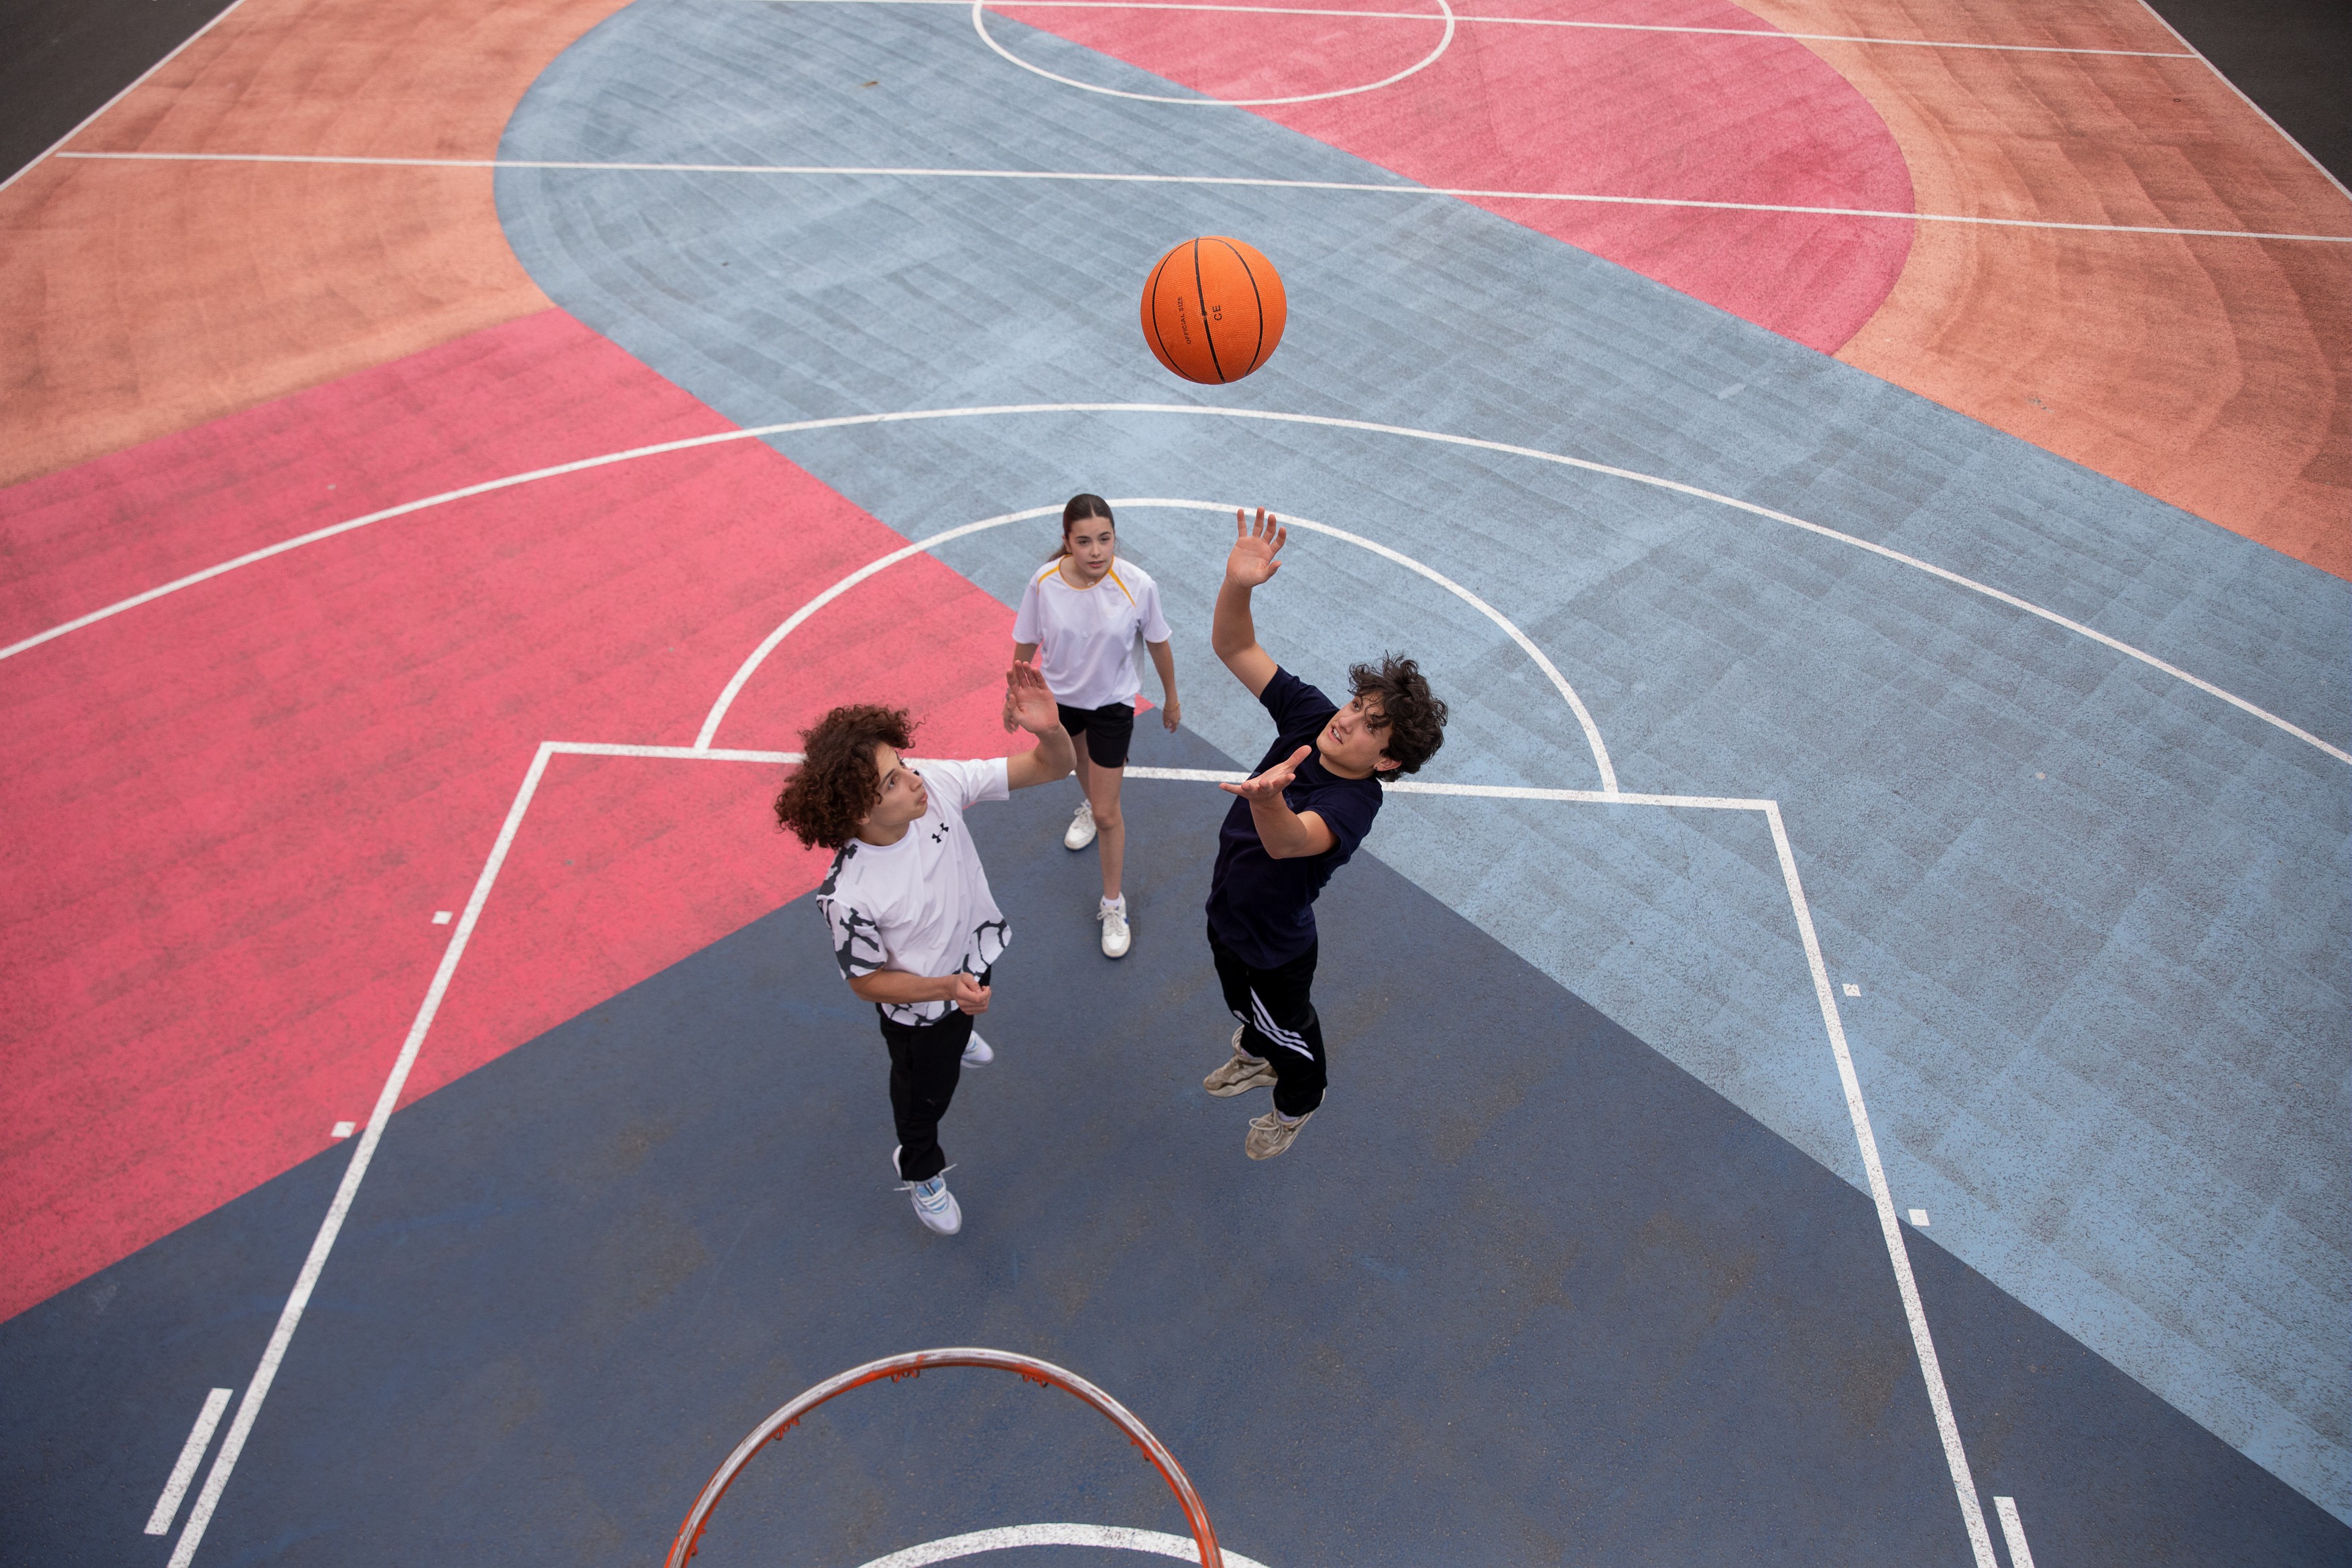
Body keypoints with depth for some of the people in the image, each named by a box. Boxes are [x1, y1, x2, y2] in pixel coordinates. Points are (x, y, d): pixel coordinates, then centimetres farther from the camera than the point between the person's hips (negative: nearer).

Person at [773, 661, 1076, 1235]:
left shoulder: (938, 785, -33)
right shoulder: (849, 896, -42)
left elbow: (1051, 768, -28)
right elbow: (867, 982, -23)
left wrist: (1050, 730, -50)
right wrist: (947, 988, -37)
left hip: (975, 953, 5)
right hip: (918, 1002, -4)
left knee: (960, 1021, 40)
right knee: (926, 1092, 25)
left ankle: (957, 1038, 79)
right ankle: (920, 1171, 60)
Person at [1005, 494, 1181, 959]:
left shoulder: (1138, 585, -27)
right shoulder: (1044, 582, -23)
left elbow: (1158, 643, -10)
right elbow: (1027, 643, -6)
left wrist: (1171, 697, 2)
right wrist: (1013, 696, 5)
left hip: (1112, 703, -2)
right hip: (1057, 696, 3)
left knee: (1108, 814, -1)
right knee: (1078, 760, 34)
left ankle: (1113, 905, 20)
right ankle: (1089, 804, 69)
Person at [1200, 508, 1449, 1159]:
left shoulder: (1353, 805, -38)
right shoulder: (1310, 714, -20)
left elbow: (1288, 841, -59)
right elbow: (1234, 647, -21)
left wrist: (1268, 796, -82)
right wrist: (1237, 585, -41)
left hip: (1274, 949, -6)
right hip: (1225, 913, 6)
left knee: (1289, 1029, 25)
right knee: (1243, 1005, 35)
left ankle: (1296, 1106, 56)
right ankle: (1257, 1059, 67)